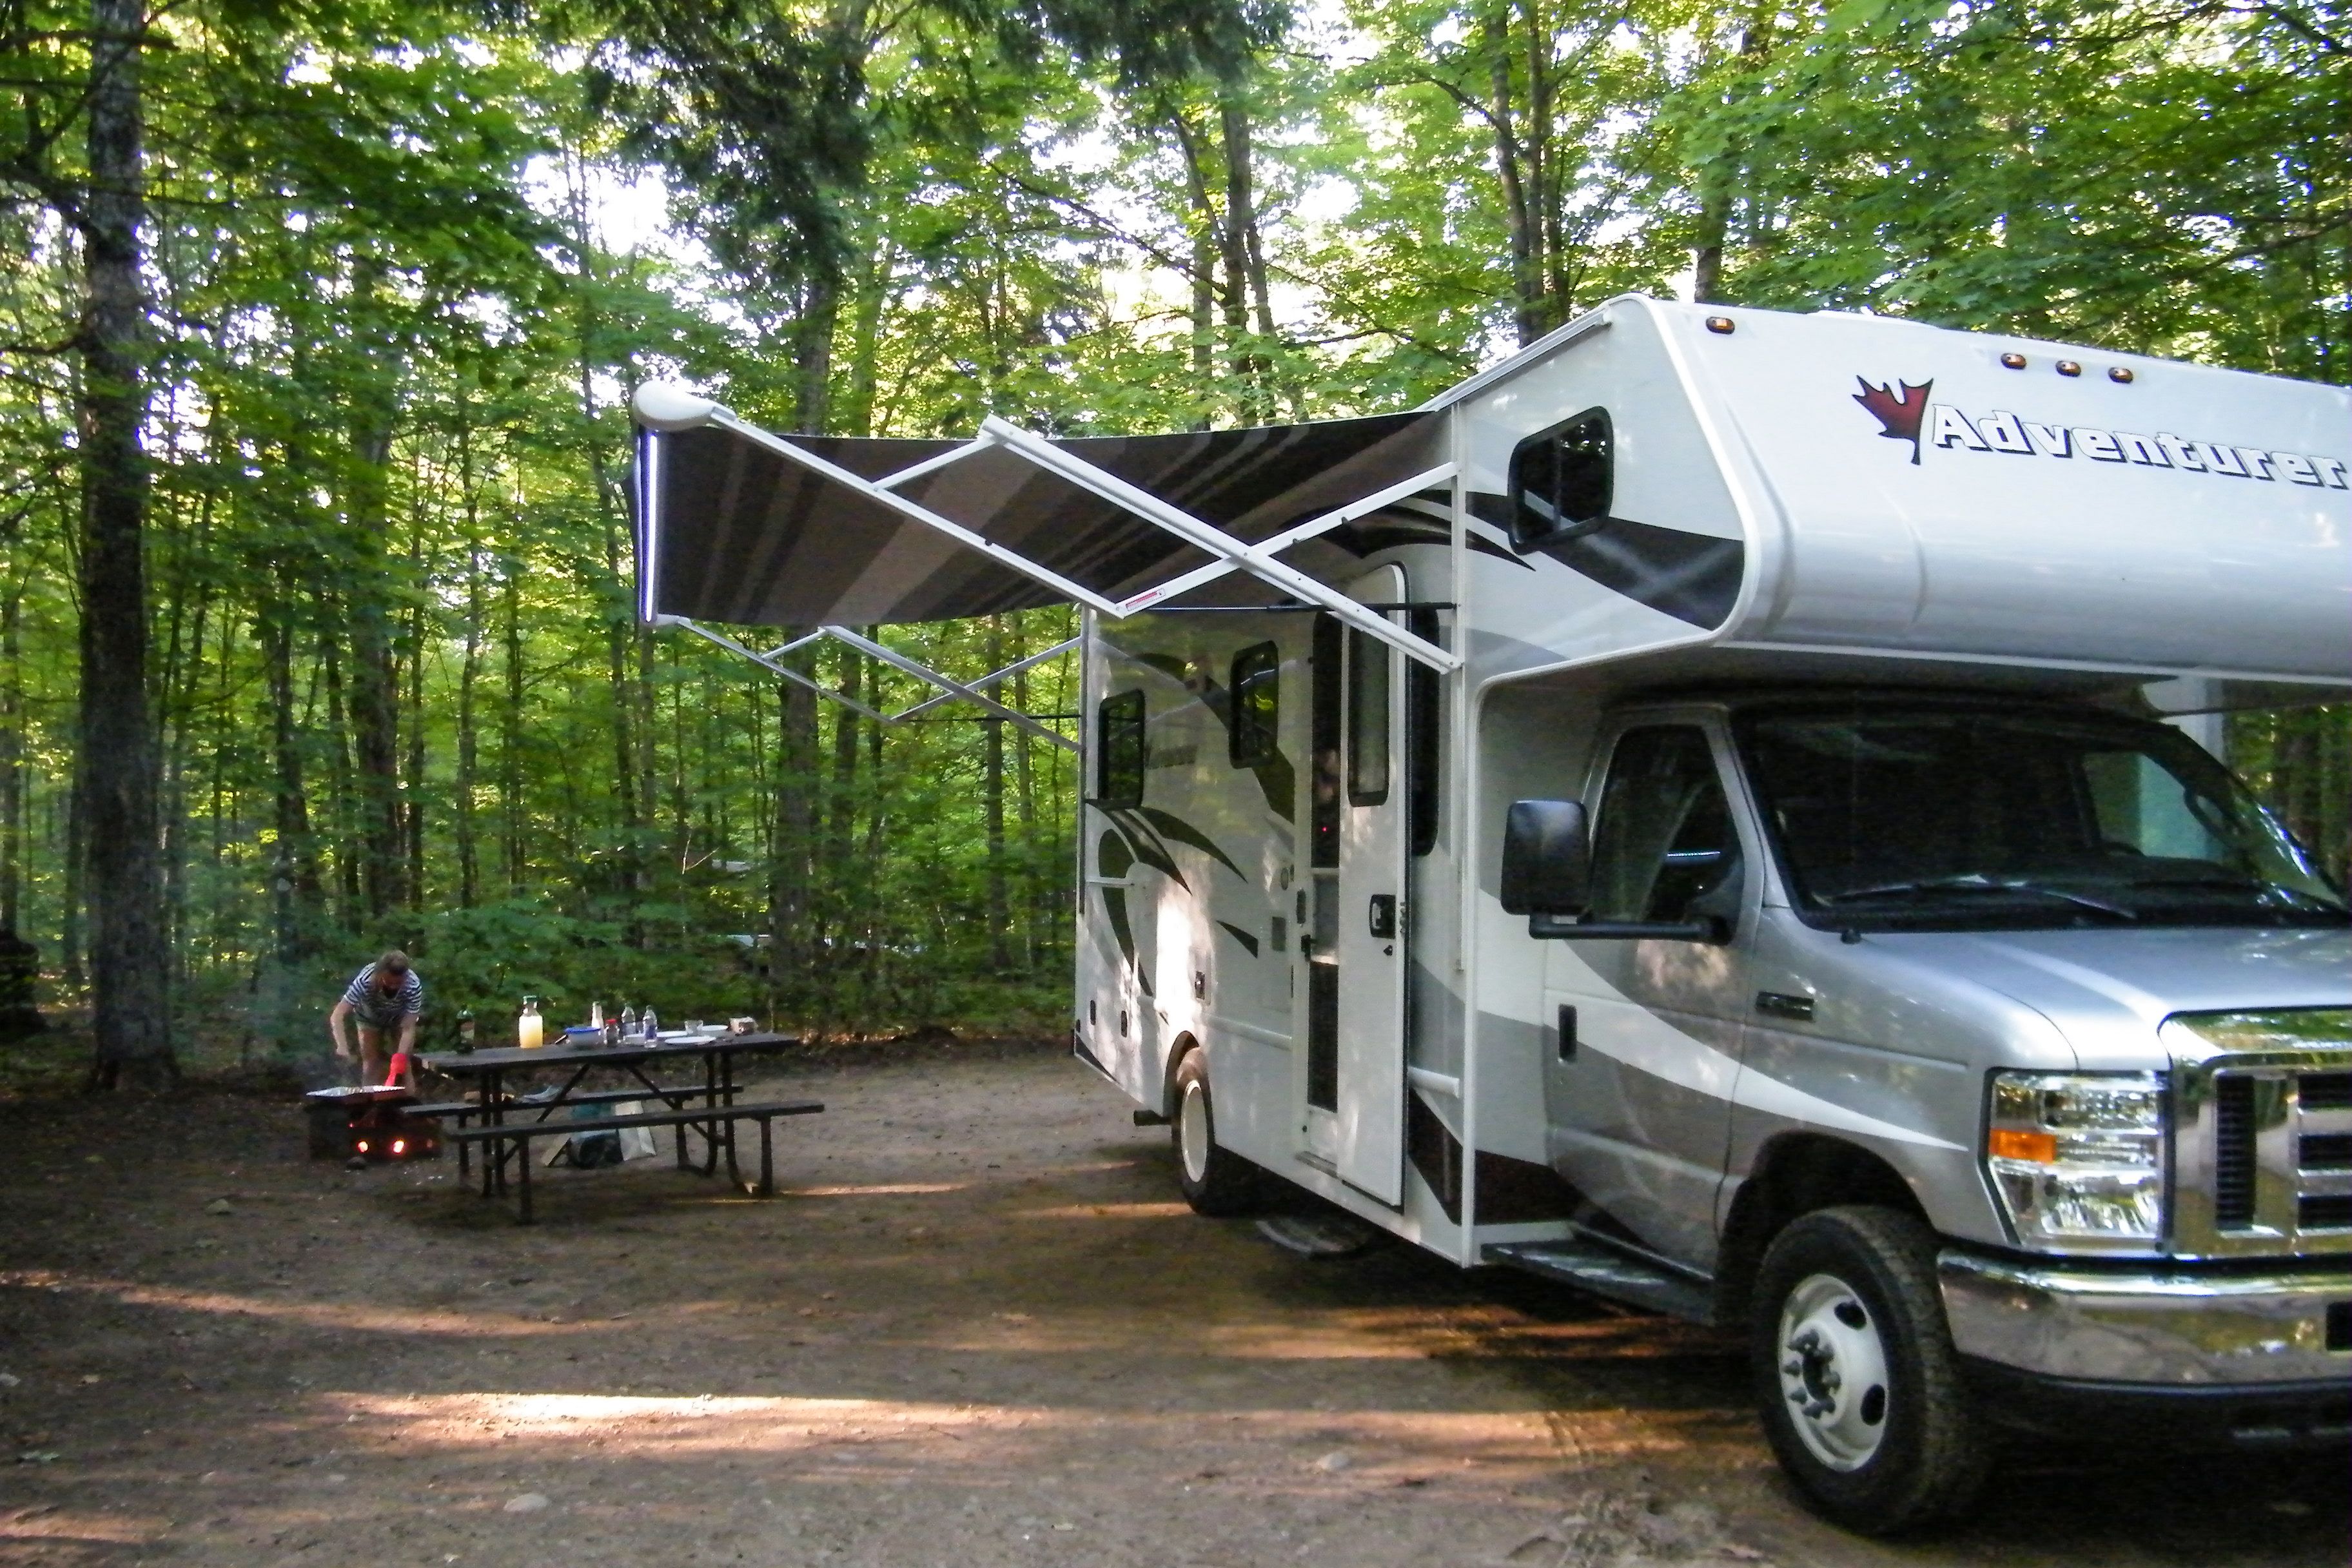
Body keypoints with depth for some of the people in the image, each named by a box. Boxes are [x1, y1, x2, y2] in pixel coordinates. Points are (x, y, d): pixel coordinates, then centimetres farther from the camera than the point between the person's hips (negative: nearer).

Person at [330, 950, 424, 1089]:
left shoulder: (414, 986, -38)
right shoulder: (365, 981, -40)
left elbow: (408, 1029, -35)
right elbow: (337, 1017, -41)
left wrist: (400, 1058, -48)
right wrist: (342, 1046, -55)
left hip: (401, 1017, 0)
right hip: (370, 1018, 0)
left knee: (403, 1065, -9)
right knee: (371, 1066, -4)